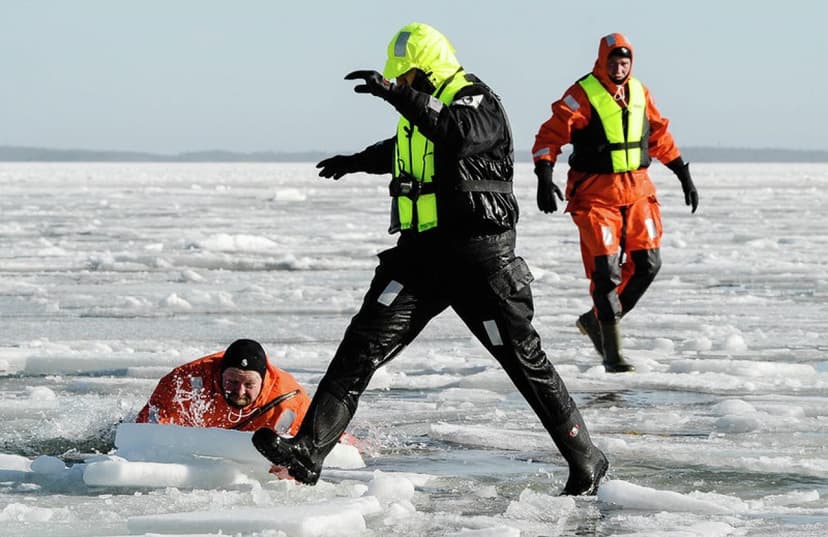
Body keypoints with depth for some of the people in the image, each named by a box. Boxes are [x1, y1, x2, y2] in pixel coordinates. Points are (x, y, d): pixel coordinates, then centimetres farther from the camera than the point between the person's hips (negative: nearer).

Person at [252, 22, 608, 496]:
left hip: (479, 256, -7)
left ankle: (586, 462, 13)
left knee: (524, 358, 0)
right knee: (365, 343, -8)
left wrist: (399, 95, -42)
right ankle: (309, 450, -15)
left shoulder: (478, 101, -10)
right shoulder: (417, 109, 15)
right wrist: (357, 162, 55)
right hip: (420, 251, 7)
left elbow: (460, 134, -36)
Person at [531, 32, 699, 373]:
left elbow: (659, 136, 19)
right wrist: (544, 176, -28)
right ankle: (612, 353, -4)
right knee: (605, 269, -10)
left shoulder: (639, 93, 7)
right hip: (595, 194, -6)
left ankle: (596, 320, 21)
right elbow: (552, 134, -15)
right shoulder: (582, 95, -11)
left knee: (647, 264, 2)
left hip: (637, 191, 6)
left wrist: (684, 175, 18)